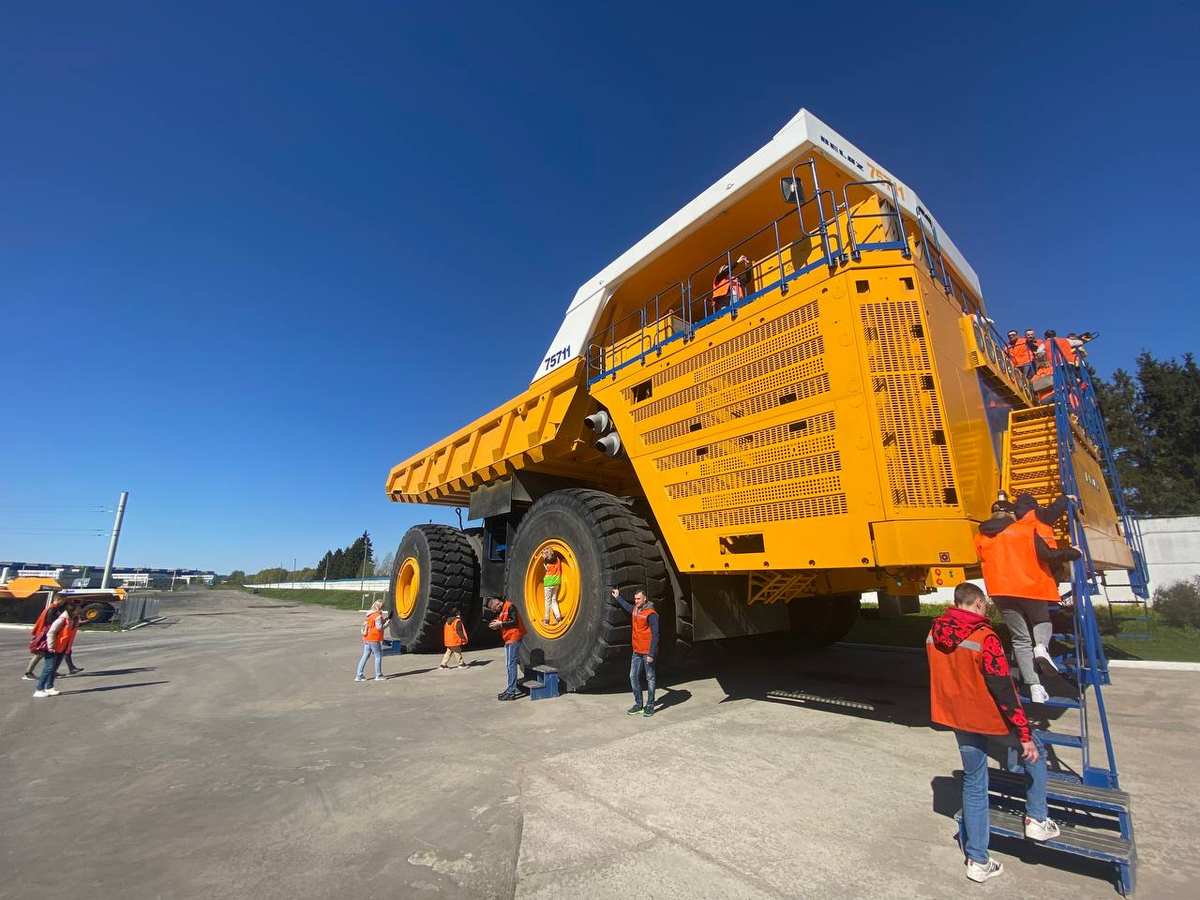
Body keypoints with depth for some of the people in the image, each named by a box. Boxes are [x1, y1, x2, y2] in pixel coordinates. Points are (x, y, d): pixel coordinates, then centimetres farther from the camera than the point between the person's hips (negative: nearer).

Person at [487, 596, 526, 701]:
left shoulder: (510, 607, -14)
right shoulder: (501, 610, 15)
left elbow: (515, 622, -20)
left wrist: (501, 624, -16)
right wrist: (496, 624, 1)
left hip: (514, 638, -10)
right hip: (508, 640, 10)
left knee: (511, 664, -10)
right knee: (508, 665, 15)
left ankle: (511, 692, -7)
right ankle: (514, 688, 23)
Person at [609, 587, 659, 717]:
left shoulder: (651, 614, -16)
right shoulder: (635, 610, 6)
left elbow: (655, 635, -17)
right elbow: (627, 606, 33)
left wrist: (651, 654, -19)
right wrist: (617, 597, 41)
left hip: (647, 652, -7)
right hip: (636, 652, 7)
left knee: (650, 678, 5)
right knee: (633, 677, 7)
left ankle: (650, 706, 16)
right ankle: (638, 705, 18)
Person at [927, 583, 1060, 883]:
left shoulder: (933, 634, -3)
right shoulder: (984, 638, -22)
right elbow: (1004, 690, -21)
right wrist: (1025, 734, -12)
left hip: (957, 719, 5)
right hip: (990, 719, -5)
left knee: (973, 784, 17)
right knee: (1035, 751, 27)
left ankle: (977, 861, 23)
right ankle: (1037, 819, 32)